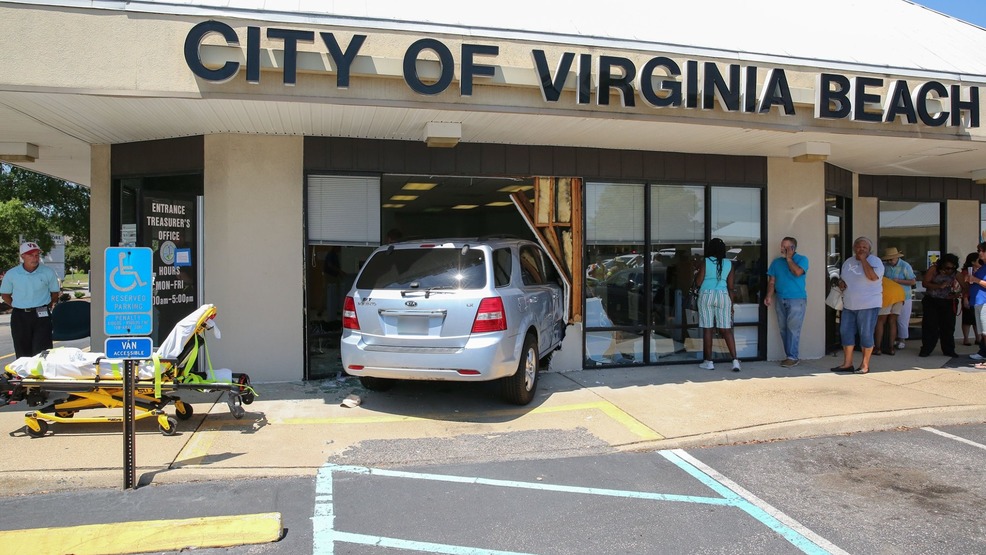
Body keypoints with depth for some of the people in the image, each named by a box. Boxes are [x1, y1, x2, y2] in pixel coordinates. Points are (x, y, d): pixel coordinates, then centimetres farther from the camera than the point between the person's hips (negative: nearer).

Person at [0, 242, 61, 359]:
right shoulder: (11, 274, 0)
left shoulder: (48, 272, -1)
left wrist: (47, 307, 4)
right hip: (20, 317, 2)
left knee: (42, 352, -8)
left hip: (41, 315, -2)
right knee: (22, 352, 8)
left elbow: (55, 292, 10)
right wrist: (19, 306, 5)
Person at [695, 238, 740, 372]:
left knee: (707, 329, 3)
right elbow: (730, 286, 6)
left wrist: (696, 274, 16)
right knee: (726, 330, 4)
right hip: (723, 296, 2)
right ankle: (735, 360, -4)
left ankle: (708, 362, 7)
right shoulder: (728, 264, 6)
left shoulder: (705, 262, -3)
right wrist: (731, 304, 13)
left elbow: (698, 282, -4)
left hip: (707, 295, -2)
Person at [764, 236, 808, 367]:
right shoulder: (776, 262, 13)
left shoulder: (802, 259, 0)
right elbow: (772, 281, 9)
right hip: (780, 300, 5)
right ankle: (792, 355, 13)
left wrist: (789, 258, -9)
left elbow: (798, 272, -20)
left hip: (797, 300, -5)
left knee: (793, 328, -10)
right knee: (783, 329, 5)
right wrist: (769, 296, -4)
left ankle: (792, 357, -6)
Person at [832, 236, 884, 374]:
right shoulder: (848, 262, 12)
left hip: (868, 305, -6)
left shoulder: (875, 261, -7)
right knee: (845, 332, 6)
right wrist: (841, 282, 2)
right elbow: (842, 276, 25)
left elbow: (873, 276, -25)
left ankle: (865, 365, 8)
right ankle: (847, 363, 14)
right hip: (849, 305, 6)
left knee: (866, 335, -2)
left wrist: (863, 259, -18)